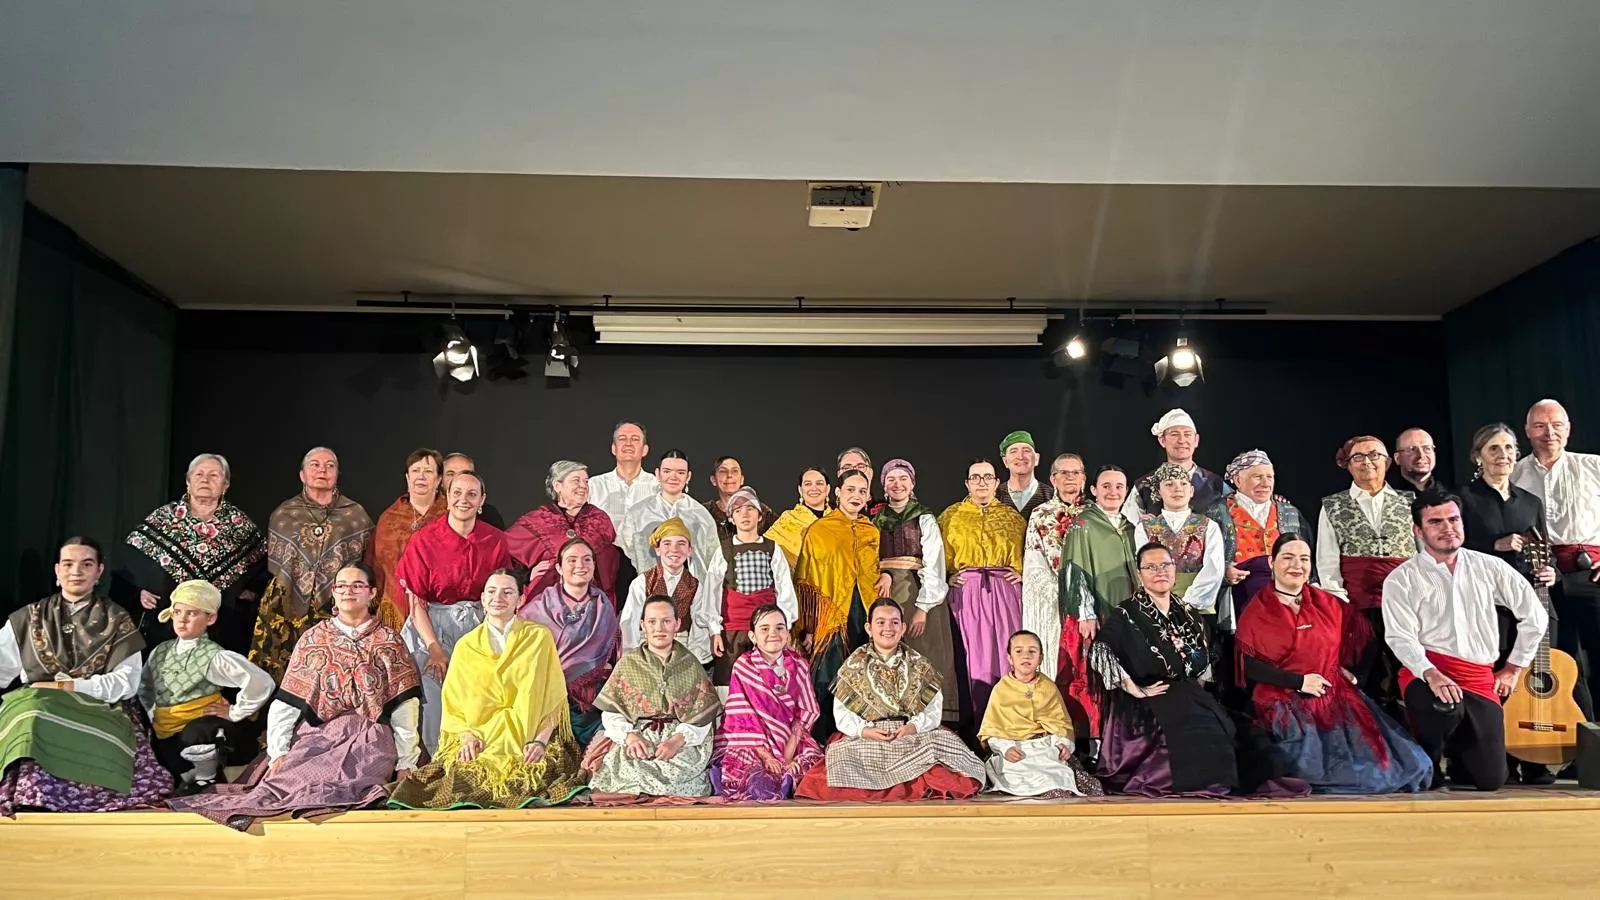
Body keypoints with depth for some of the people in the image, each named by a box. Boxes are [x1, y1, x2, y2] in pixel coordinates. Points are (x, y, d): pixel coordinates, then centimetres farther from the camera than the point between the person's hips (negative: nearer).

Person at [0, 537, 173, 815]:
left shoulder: (118, 621, 10)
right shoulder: (29, 618, 19)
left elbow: (127, 681, 0)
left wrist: (65, 686, -9)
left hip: (99, 714, -2)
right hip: (36, 710, 2)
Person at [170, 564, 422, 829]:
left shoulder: (388, 641, 8)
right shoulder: (313, 638, 13)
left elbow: (404, 706, 3)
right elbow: (284, 703, 8)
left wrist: (405, 763, -3)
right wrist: (278, 754, -5)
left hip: (370, 742, -1)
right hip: (316, 737, 1)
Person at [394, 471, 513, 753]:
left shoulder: (496, 540, 1)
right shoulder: (424, 540, -6)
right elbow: (416, 602, -7)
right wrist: (434, 649, -15)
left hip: (481, 627, 2)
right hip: (433, 627, -2)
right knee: (434, 702, -8)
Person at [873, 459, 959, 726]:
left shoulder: (925, 519, 3)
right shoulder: (877, 521, 16)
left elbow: (933, 566, -6)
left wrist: (923, 608, -15)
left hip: (919, 594, -4)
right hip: (885, 596, 4)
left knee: (923, 660, -9)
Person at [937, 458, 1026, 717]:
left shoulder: (1012, 516, 15)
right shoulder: (951, 515, 12)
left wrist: (1022, 572, 1)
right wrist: (947, 577, -5)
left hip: (1004, 590, 1)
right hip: (966, 591, -1)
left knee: (1007, 651, -5)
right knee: (974, 653, -3)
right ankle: (980, 721, 3)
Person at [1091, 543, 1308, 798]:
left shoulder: (1190, 617, 17)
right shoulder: (1126, 615, 0)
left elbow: (1203, 668, 27)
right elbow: (1100, 652, -16)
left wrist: (1194, 692, 10)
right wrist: (1134, 689, -18)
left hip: (1191, 700, 6)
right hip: (1148, 706, -6)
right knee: (1200, 729, -29)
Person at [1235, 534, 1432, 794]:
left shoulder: (1327, 604, 13)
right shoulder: (1256, 612, 2)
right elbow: (1248, 665, -6)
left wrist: (1348, 669, 5)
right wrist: (1299, 681, -12)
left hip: (1335, 695, 4)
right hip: (1286, 702, -4)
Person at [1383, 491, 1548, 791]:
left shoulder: (1489, 567, 9)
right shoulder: (1401, 579, -1)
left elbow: (1534, 615, 15)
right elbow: (1401, 637, -11)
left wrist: (1514, 668, 14)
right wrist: (1432, 674, -27)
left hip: (1479, 679, 3)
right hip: (1425, 672, -3)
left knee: (1490, 779, -6)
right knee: (1446, 707, -39)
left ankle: (1455, 752, 30)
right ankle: (1427, 763, -6)